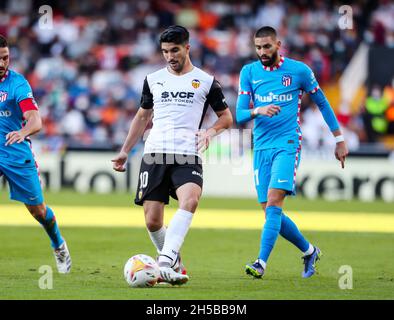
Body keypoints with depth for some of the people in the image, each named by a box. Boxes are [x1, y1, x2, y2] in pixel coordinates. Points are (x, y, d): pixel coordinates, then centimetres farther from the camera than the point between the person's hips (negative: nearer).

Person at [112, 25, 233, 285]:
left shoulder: (206, 81, 7)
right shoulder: (153, 79, 15)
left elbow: (226, 117, 14)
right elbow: (143, 117, 26)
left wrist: (211, 131, -7)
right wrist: (125, 151, 22)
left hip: (188, 156, -3)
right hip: (155, 155, 3)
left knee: (190, 200, -32)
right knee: (152, 221, -4)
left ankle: (166, 263, -39)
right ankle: (173, 264, 19)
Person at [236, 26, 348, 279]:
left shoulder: (299, 70, 0)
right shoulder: (249, 72, 6)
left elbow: (322, 103, 12)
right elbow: (239, 115, 1)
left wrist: (340, 140, 12)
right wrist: (257, 111, -22)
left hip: (288, 143, -4)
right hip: (261, 146, 4)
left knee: (273, 201, -22)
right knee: (270, 211, 4)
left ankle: (262, 263, -26)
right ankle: (309, 251, 25)